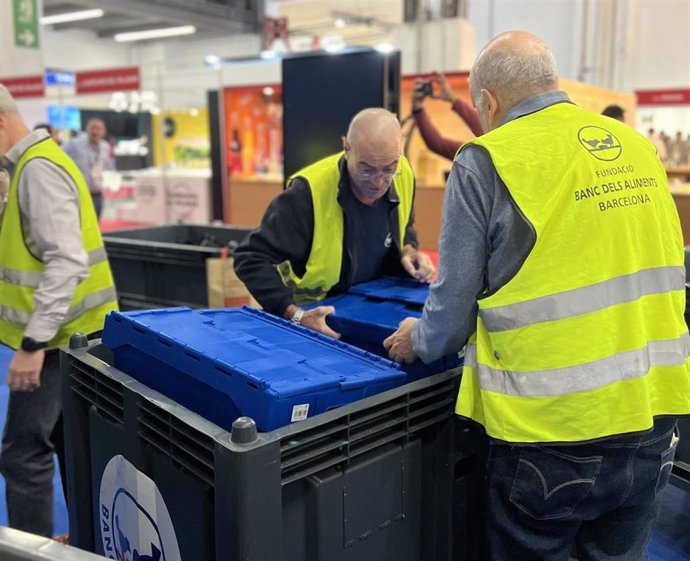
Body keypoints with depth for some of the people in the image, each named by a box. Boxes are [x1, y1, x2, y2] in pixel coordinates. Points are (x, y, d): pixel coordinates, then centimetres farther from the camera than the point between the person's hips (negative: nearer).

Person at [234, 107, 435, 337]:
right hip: (315, 316, -4)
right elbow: (252, 259, -22)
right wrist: (295, 315, -31)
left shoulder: (403, 176, -7)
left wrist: (408, 252, -7)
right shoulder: (310, 191, -24)